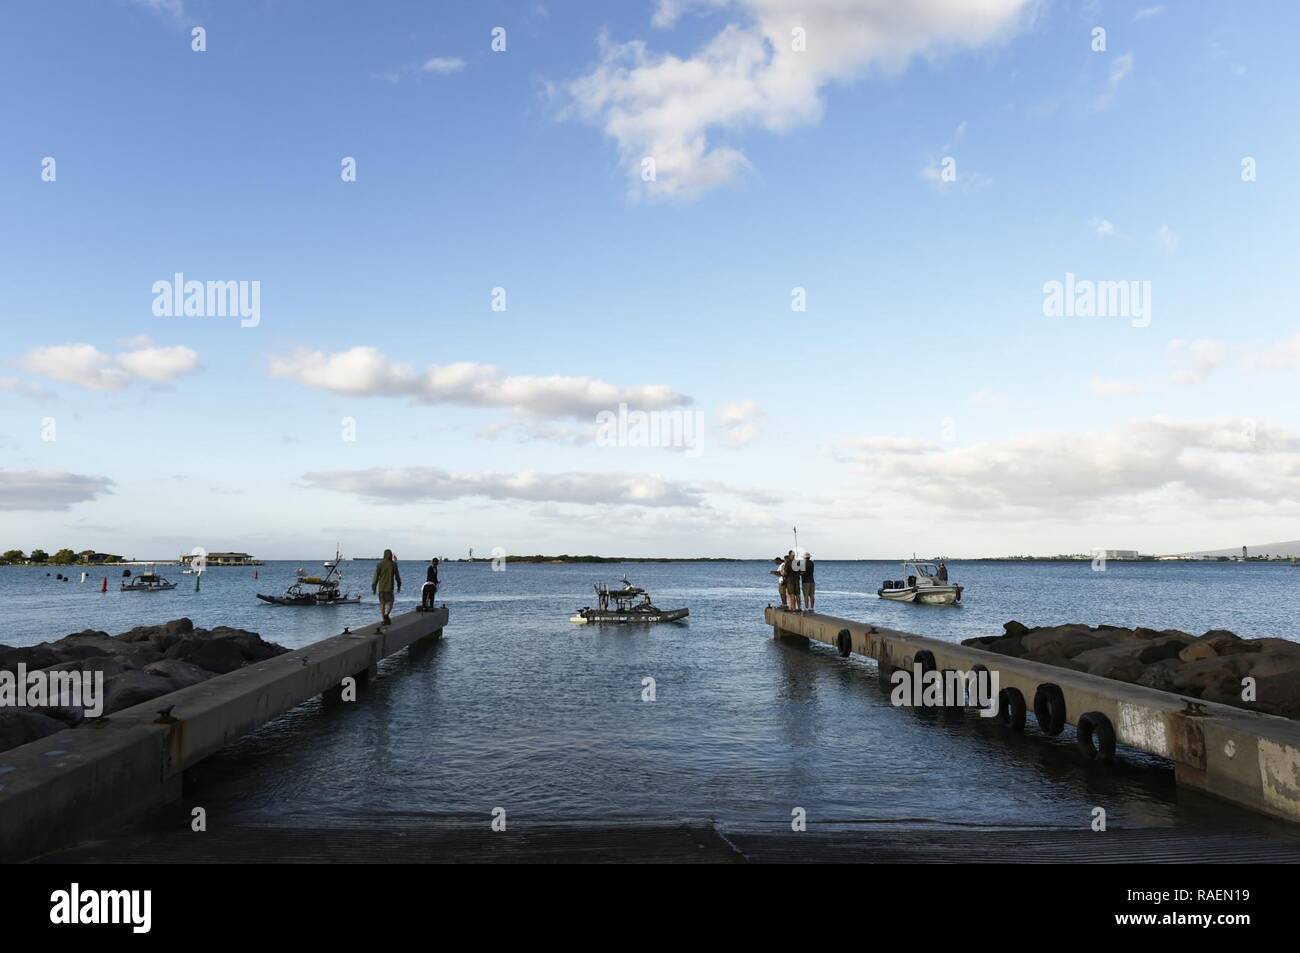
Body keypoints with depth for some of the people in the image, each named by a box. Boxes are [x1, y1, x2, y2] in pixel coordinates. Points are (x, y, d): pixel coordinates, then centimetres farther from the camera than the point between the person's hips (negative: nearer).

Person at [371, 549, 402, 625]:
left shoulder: (380, 564, -2)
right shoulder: (393, 564, -4)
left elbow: (376, 576, -2)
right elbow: (397, 576, 1)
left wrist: (374, 587, 6)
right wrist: (399, 585, 14)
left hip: (381, 587, 1)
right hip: (389, 587, -1)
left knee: (382, 603, 10)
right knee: (390, 602, 8)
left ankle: (384, 620, 10)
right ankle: (386, 614, -19)